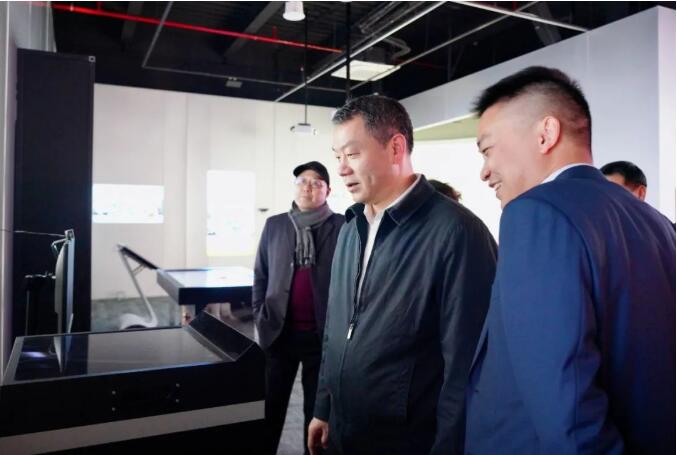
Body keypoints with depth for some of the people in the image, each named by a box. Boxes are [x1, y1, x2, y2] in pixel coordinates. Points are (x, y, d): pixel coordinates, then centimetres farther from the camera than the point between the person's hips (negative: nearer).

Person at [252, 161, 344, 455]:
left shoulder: (342, 227, -5)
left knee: (317, 408, 14)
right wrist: (260, 317, 4)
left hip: (323, 333, -2)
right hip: (279, 331, 3)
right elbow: (260, 276, 10)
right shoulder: (274, 225, 5)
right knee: (270, 406, 14)